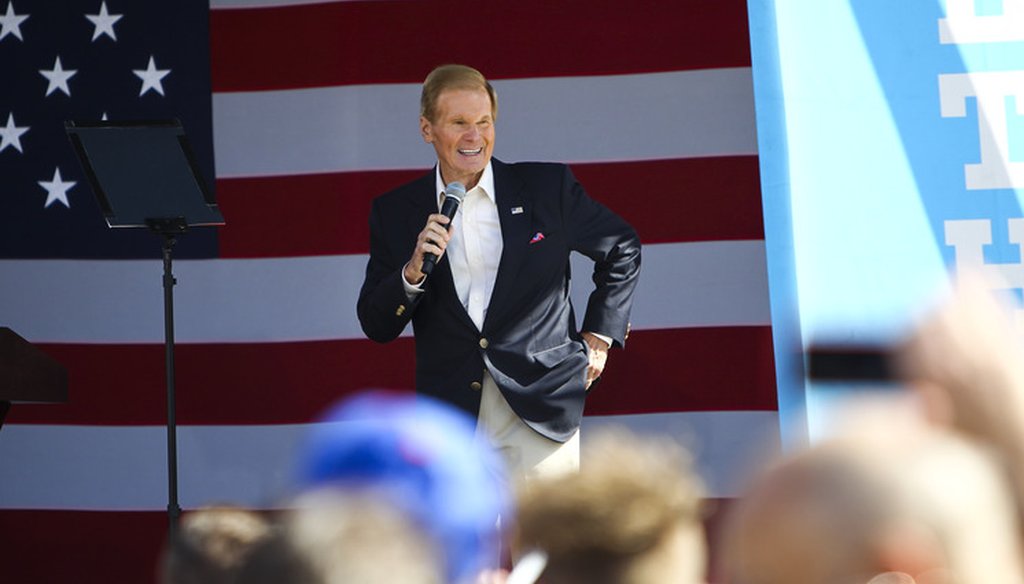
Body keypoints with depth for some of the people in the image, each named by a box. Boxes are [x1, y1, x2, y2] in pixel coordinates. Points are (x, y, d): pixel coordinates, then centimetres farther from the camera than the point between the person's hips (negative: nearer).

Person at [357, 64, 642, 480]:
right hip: (450, 421, 2)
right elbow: (376, 327, 5)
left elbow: (622, 249, 18)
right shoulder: (395, 212, 6)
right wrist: (413, 271, -13)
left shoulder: (548, 188, 3)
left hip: (541, 412, -1)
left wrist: (599, 336, 11)